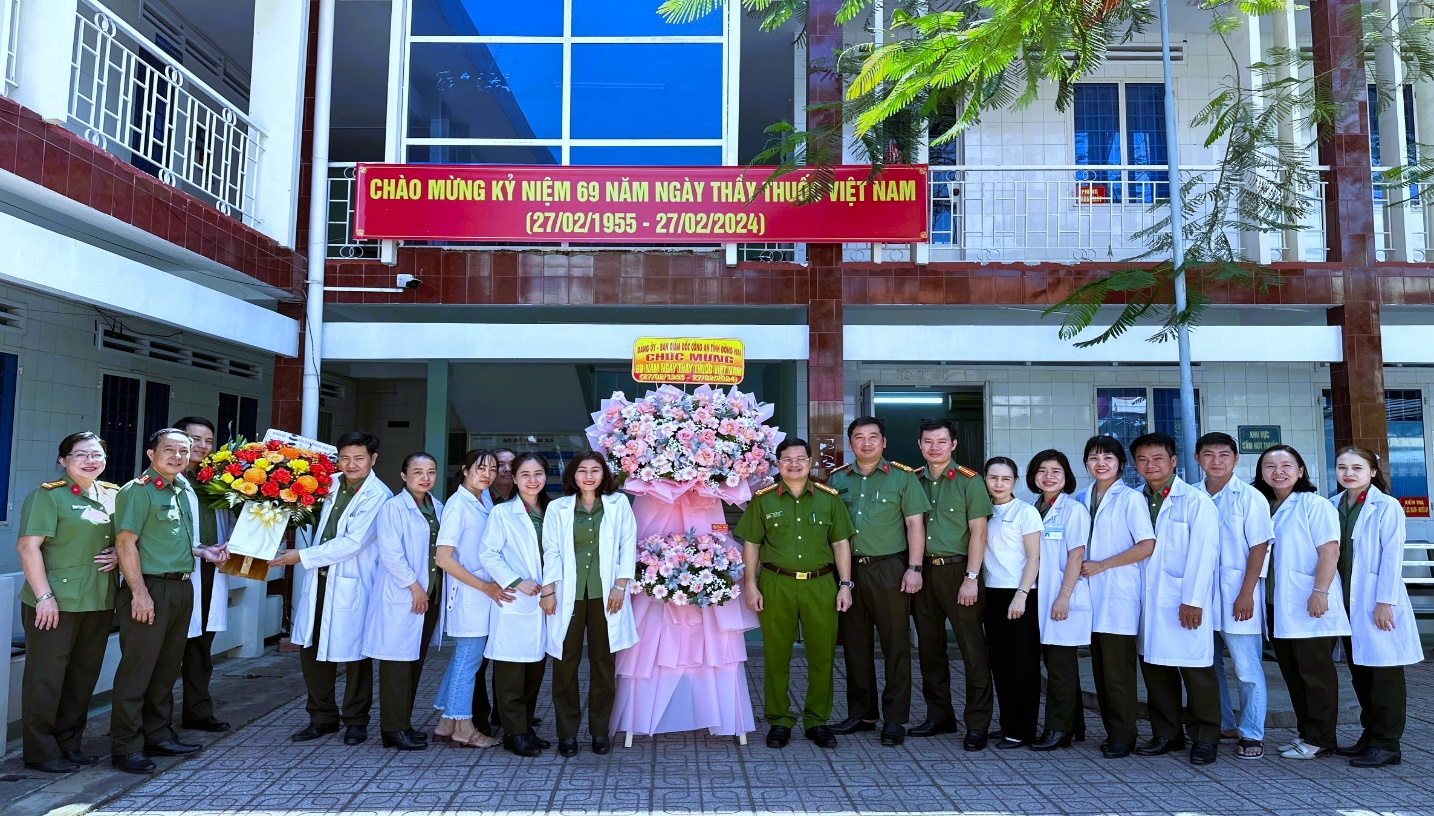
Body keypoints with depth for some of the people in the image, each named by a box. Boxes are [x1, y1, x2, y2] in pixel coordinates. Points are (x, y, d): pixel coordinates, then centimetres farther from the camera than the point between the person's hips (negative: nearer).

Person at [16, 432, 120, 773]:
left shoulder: (112, 496, 11)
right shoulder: (48, 495, -8)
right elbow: (28, 546, -14)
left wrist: (118, 554, 0)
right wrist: (44, 595, -19)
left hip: (99, 602, 6)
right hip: (56, 602, -6)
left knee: (85, 675, 13)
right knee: (46, 677, 4)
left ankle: (69, 743, 27)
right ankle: (40, 752, 15)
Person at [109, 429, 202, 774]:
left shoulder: (183, 491, 14)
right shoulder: (138, 490, -10)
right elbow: (125, 544, -16)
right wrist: (140, 592, -19)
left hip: (182, 588, 8)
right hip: (150, 588, -8)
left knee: (167, 669, 15)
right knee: (136, 670, -1)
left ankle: (158, 736, 25)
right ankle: (126, 747, 7)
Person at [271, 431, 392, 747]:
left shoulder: (378, 496, -13)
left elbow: (352, 543, -20)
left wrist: (302, 556, -16)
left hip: (353, 586, -6)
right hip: (319, 579, 6)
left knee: (354, 653, 5)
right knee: (311, 648, 10)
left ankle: (355, 721, 22)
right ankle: (322, 717, 26)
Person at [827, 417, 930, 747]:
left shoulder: (903, 476, 1)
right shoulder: (838, 479, 10)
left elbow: (915, 523, -2)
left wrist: (914, 568, -10)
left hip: (889, 569, -3)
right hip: (849, 570, 4)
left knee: (895, 645, 1)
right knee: (855, 643, 10)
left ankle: (895, 719, 9)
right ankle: (861, 713, 22)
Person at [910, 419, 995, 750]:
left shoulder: (969, 480, -3)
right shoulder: (914, 481, 10)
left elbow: (978, 531, -7)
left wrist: (971, 578, -13)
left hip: (958, 570, -5)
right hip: (923, 571, 5)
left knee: (972, 648, -4)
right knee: (929, 648, 11)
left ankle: (978, 724, 4)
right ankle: (939, 716, 23)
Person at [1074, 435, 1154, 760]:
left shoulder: (1131, 499, -4)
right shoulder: (1082, 498, 12)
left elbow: (1147, 545, -11)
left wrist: (1102, 565, -12)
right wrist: (1079, 566, 4)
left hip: (1119, 594, -5)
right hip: (1091, 593, 6)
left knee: (1118, 669, -4)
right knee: (1100, 668, 8)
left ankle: (1122, 737, 5)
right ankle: (1110, 730, 17)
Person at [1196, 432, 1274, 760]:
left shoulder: (1250, 498, -4)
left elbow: (1259, 548, -7)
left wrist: (1246, 594, -13)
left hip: (1237, 596, -4)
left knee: (1247, 668, -1)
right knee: (1207, 666, 12)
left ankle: (1251, 734, 9)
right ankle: (1221, 724, 26)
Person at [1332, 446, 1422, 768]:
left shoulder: (1387, 506, -7)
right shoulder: (1333, 505, 9)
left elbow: (1392, 557, -11)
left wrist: (1384, 602, -15)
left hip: (1376, 603, -6)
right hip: (1347, 602, 6)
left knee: (1384, 676, 1)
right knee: (1360, 674, 13)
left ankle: (1386, 745, 8)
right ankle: (1370, 735, 23)